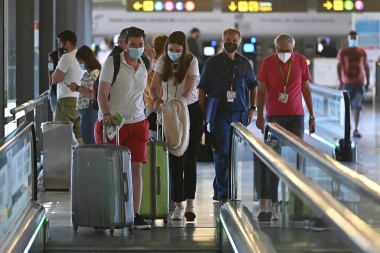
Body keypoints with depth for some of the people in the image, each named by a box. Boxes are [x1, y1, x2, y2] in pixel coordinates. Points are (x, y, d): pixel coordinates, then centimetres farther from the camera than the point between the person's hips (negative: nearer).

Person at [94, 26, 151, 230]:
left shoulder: (144, 67, 10)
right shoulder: (112, 63, -8)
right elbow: (102, 93, -15)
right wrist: (106, 114, -31)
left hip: (137, 123, 4)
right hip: (112, 123, -4)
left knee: (136, 168, -3)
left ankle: (135, 215, -2)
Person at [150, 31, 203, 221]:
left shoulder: (191, 61, -11)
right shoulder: (163, 61, -3)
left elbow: (188, 91, -19)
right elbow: (154, 87, -8)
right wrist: (156, 99, -30)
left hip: (190, 111, -3)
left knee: (189, 158, -2)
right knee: (174, 159, 1)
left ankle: (190, 204, 0)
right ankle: (179, 205, 4)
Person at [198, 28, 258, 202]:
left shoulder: (244, 63, 9)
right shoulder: (212, 63, 2)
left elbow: (253, 85, 20)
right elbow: (202, 89, 3)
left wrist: (252, 108, 10)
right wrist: (202, 113, -3)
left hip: (240, 114, 3)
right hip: (219, 114, -3)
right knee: (223, 152, -10)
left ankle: (219, 188, 19)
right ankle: (223, 192, -9)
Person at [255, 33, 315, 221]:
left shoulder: (301, 61, 3)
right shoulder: (267, 62, -1)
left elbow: (306, 89, 9)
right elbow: (261, 90, 3)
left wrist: (312, 116, 8)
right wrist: (260, 116, -2)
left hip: (296, 116, 1)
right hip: (274, 116, -1)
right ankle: (269, 203, -2)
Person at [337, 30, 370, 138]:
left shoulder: (362, 52, 7)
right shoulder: (343, 51, 0)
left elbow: (366, 67, 13)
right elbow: (339, 66, -4)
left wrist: (368, 82, 11)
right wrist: (340, 81, -13)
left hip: (359, 83, 1)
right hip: (347, 83, -1)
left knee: (357, 106, -8)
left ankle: (356, 129, -10)